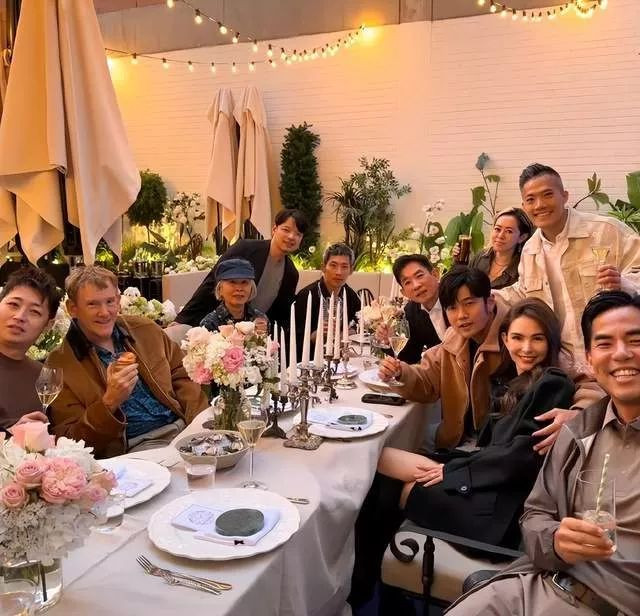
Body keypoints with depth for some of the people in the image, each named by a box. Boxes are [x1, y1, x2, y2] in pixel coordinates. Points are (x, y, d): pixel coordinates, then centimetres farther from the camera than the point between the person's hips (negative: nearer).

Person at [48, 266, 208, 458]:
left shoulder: (146, 330, 12)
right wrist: (109, 402, -20)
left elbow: (182, 377, 14)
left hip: (182, 429, 5)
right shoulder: (60, 366, 0)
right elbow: (71, 443, -2)